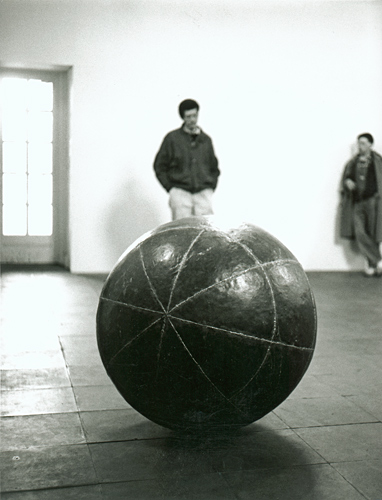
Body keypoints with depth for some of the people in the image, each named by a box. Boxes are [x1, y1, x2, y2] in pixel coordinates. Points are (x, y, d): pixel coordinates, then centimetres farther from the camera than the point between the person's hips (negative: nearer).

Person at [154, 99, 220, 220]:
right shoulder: (172, 138, 4)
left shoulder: (206, 140, 14)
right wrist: (170, 187, -1)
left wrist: (211, 188, 10)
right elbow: (159, 166, 7)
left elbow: (214, 168, 23)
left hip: (203, 193, 3)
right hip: (180, 192, -2)